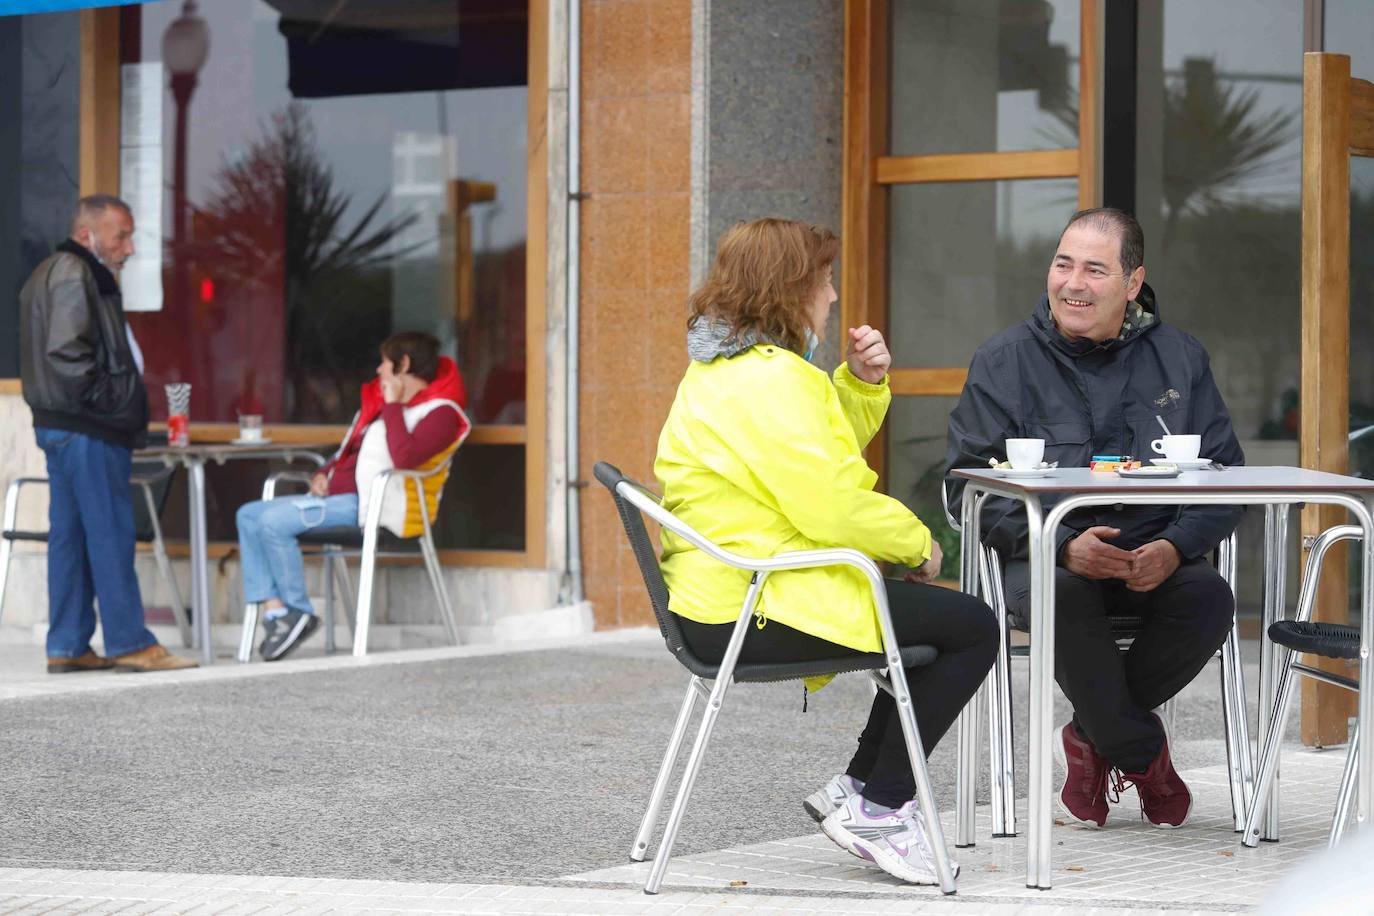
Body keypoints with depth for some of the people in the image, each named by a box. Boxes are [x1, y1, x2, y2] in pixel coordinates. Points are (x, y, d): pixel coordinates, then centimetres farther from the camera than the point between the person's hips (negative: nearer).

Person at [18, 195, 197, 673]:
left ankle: (67, 646, 12)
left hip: (61, 428, 10)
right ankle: (128, 642, -5)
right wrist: (105, 400, -15)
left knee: (69, 535, 10)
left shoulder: (49, 274, 21)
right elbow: (66, 354, -23)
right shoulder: (75, 276, -12)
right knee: (110, 531, -7)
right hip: (88, 431, -10)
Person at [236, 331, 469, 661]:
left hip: (372, 505, -10)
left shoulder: (439, 412, -7)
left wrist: (393, 406, -15)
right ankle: (275, 610, -13)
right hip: (338, 495, 10)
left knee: (274, 520, -24)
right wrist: (324, 473, 11)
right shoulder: (380, 402, 24)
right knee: (249, 515, -3)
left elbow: (405, 457, -26)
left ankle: (299, 613, -13)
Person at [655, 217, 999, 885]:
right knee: (972, 627, -8)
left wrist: (862, 382, 8)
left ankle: (857, 788, 20)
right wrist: (918, 541, -7)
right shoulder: (771, 379, -18)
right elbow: (830, 508, -23)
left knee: (944, 615, 21)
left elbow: (822, 455, 25)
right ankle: (877, 809, -2)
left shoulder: (723, 367, 17)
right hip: (761, 615, -11)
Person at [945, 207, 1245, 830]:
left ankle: (1092, 737, -6)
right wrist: (1063, 546, -20)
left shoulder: (1179, 359, 9)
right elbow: (968, 486, -4)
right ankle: (1142, 755, -12)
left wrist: (1174, 547, -16)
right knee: (1064, 595, -36)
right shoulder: (1002, 363, 3)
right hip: (1042, 555, -2)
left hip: (1153, 559, 2)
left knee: (1209, 598, -29)